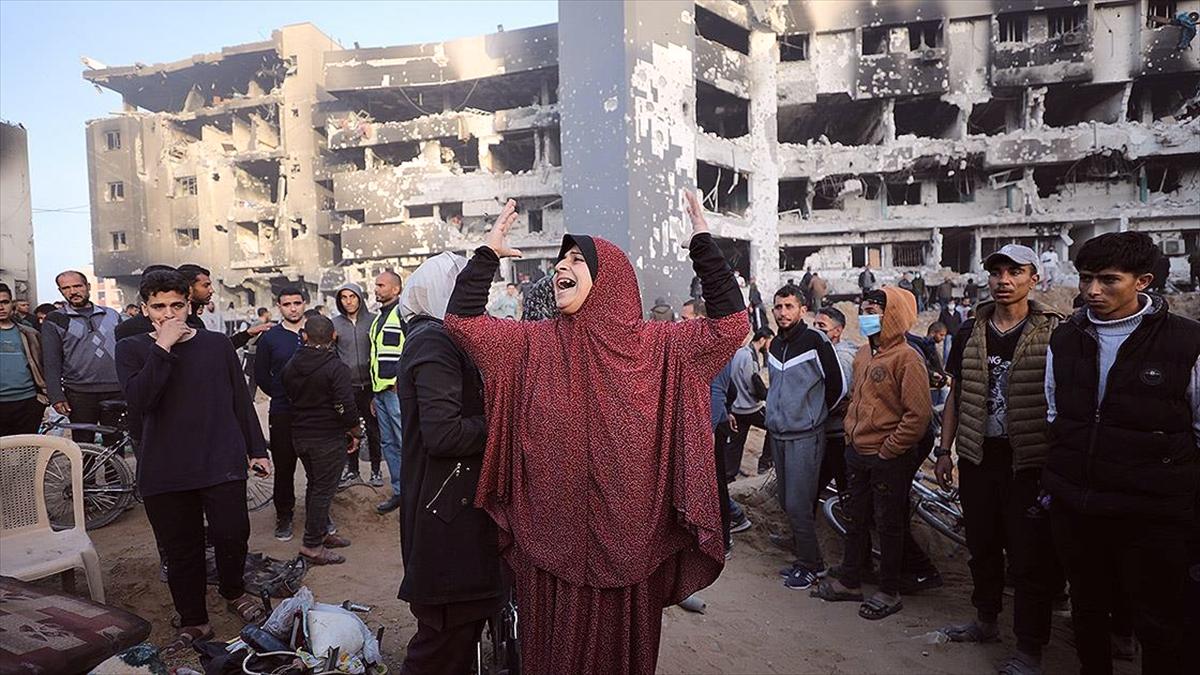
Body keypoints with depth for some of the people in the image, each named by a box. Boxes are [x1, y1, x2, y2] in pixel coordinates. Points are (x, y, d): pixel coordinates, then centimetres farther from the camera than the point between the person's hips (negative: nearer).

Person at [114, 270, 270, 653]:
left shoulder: (217, 345, 5)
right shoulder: (132, 350, 3)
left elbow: (240, 401, 9)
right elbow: (139, 400, -15)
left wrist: (257, 449, 8)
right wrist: (163, 347, -19)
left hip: (222, 463, 0)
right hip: (163, 472, 0)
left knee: (232, 535, -2)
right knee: (181, 551, 8)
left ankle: (233, 592, 28)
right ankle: (193, 622, 26)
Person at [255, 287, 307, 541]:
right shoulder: (269, 338, 3)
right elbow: (260, 375, 8)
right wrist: (281, 396, 5)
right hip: (283, 413, -1)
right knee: (284, 467, 4)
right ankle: (284, 516, 19)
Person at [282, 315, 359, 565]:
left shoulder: (290, 366, 4)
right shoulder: (336, 368, -18)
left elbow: (288, 398, 13)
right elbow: (346, 407, -20)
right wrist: (355, 433, -6)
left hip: (300, 436, 7)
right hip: (328, 439, -7)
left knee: (315, 485, 20)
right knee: (324, 490, 1)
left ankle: (322, 532, 31)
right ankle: (312, 546, 6)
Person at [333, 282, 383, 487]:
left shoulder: (373, 320, -1)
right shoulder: (335, 324, 3)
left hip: (370, 384, -1)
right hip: (346, 385, 2)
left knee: (374, 428, 6)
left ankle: (376, 469, 18)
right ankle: (351, 469, 22)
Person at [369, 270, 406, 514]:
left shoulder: (404, 313, -9)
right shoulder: (379, 317, 20)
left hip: (397, 389, -9)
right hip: (381, 390, 9)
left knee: (406, 442, -5)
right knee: (388, 443, 13)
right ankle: (399, 491, 22)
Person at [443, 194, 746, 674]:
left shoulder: (655, 345, -2)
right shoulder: (534, 344, 0)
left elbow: (729, 324, -7)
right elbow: (461, 320, -3)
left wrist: (702, 243, -10)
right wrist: (489, 252, -3)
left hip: (629, 536, 0)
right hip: (553, 537, 1)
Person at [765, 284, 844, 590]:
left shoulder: (815, 341, -12)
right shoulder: (775, 345, 10)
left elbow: (837, 386, -8)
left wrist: (814, 415, 3)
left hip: (805, 436, -7)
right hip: (777, 434, 7)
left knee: (798, 504, -5)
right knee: (787, 502, 13)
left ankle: (810, 564, 12)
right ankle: (803, 556, 28)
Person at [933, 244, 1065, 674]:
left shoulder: (1054, 332, -5)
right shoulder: (970, 333, 7)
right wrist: (945, 450, 9)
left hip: (1029, 461, -4)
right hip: (977, 457, 4)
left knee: (1030, 556, 2)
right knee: (982, 544, 17)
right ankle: (986, 620, 34)